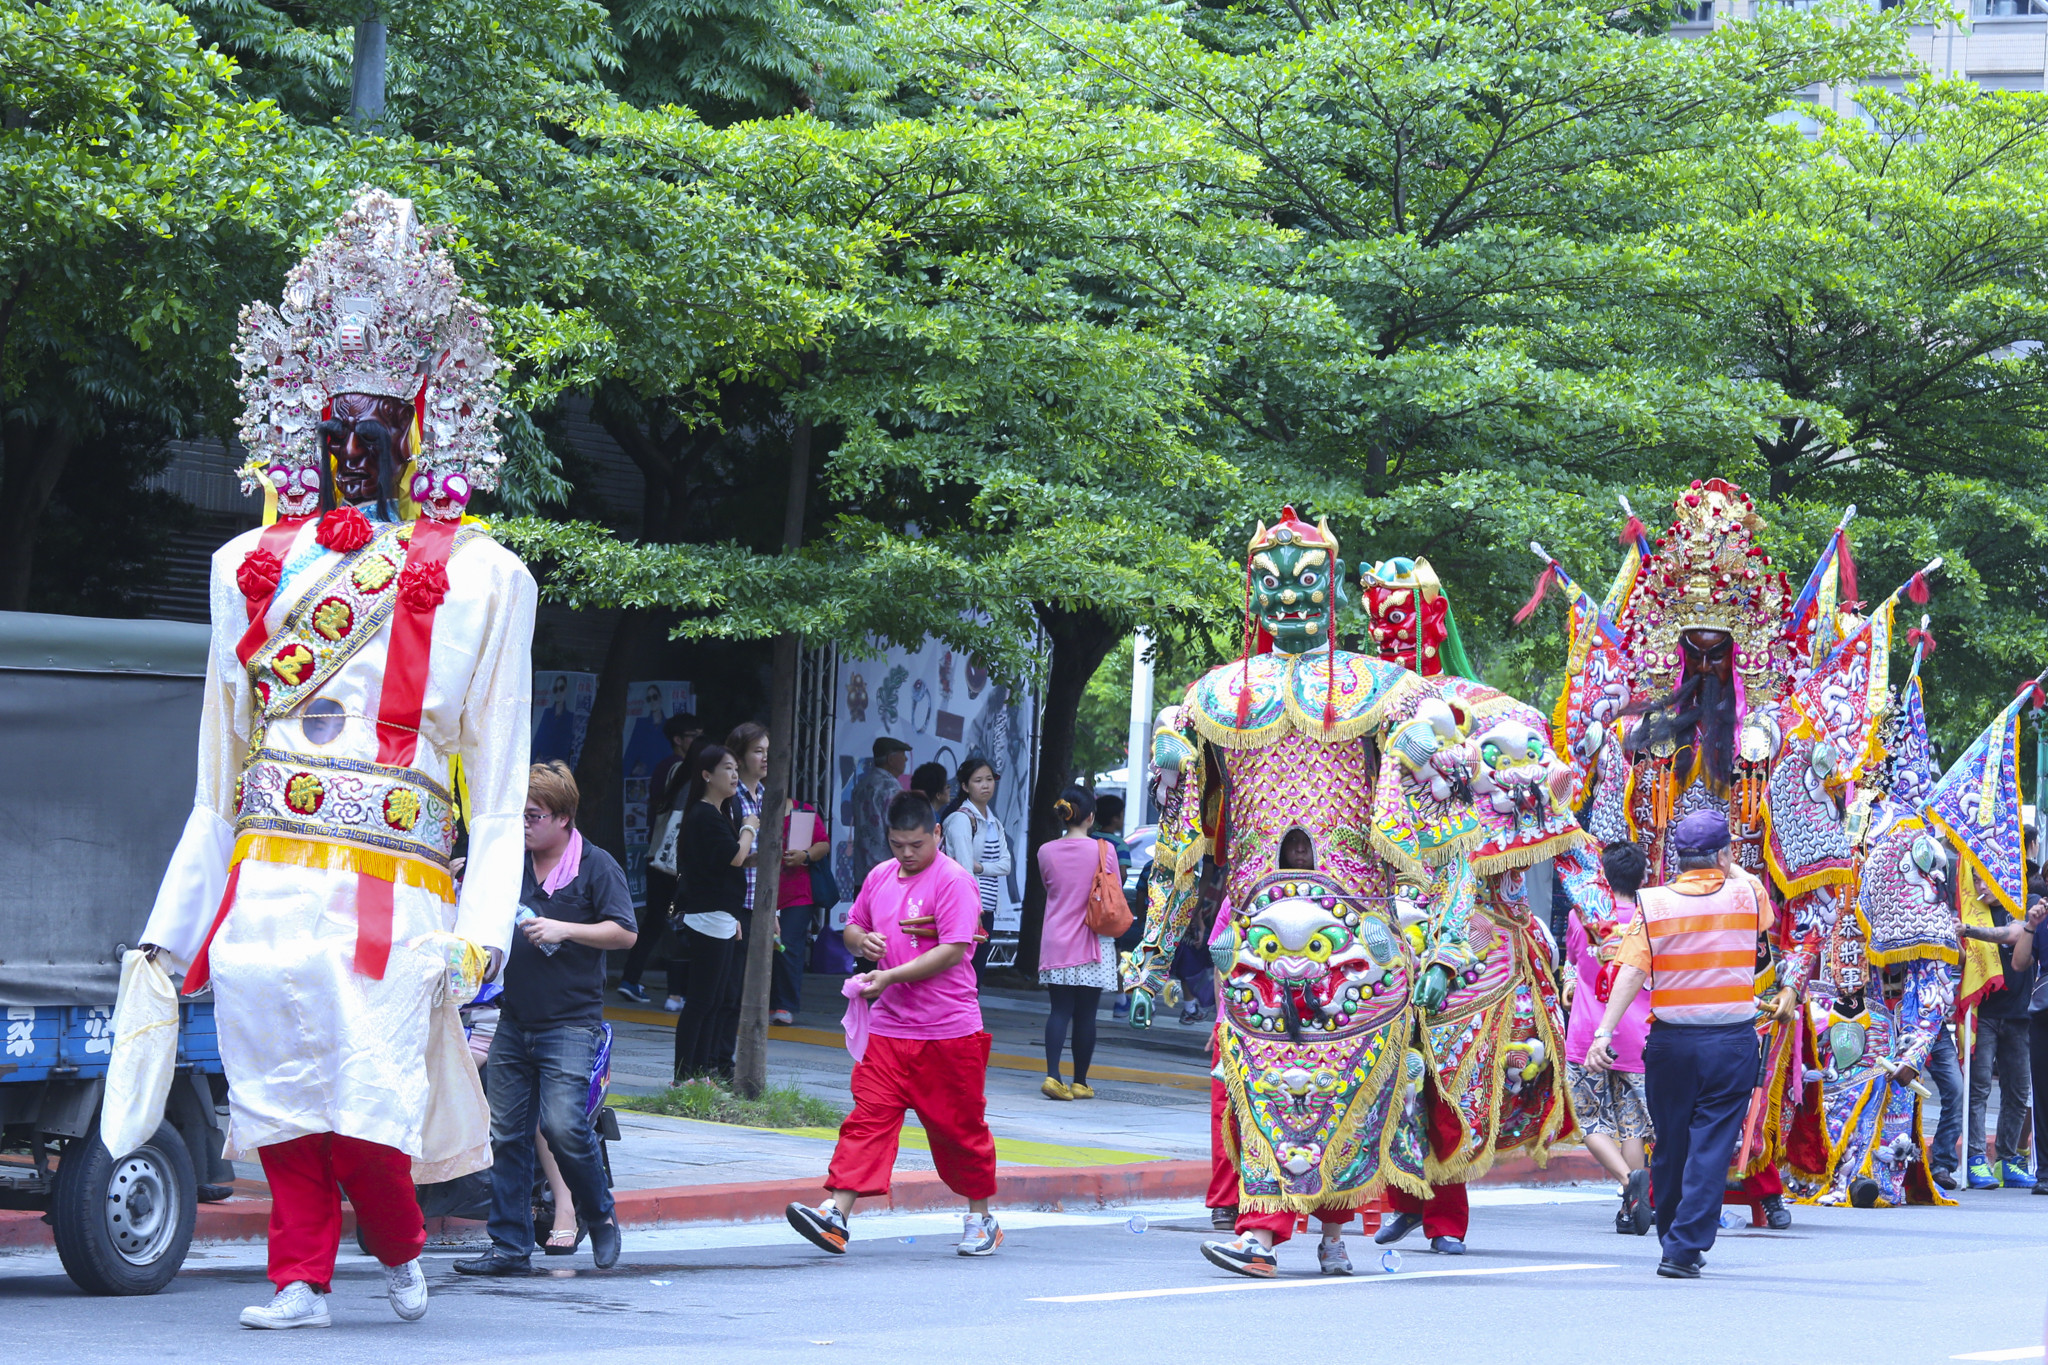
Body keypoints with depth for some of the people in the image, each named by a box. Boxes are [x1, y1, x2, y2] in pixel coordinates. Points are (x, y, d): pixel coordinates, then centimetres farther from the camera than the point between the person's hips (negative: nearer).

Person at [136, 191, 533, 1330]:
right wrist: (173, 925, 17)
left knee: (364, 1093, -10)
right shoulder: (254, 565, 19)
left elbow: (501, 778, 4)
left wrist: (484, 925, -6)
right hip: (264, 887, 4)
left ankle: (400, 1245, 16)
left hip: (392, 885, -3)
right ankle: (302, 1277, 8)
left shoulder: (479, 577, 8)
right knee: (277, 1085, -3)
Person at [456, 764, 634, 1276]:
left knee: (563, 1125, -16)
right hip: (514, 1021, 5)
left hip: (571, 1022, -5)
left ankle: (600, 1218, 7)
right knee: (507, 1133, 3)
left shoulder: (596, 866, -3)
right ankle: (510, 1246, 8)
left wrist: (565, 930, -17)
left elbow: (624, 933, -7)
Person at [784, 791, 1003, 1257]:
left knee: (960, 1128, 7)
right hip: (889, 1027, 5)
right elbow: (852, 925, 24)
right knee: (867, 1117, -7)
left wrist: (889, 976, -23)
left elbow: (953, 951, -20)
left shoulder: (953, 881, -11)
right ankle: (835, 1214, -15)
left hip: (948, 1032, -5)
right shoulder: (880, 877, 11)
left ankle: (981, 1219, 23)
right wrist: (861, 940, -1)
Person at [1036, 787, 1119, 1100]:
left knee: (1060, 1010, 3)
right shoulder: (1103, 851, -7)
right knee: (1086, 1014, 5)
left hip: (1055, 943, 2)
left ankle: (1052, 1074, -14)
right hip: (1093, 945, -2)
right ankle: (1080, 1082, 11)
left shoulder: (1046, 852, 0)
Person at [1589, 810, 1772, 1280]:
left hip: (1671, 1042, 1)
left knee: (1670, 1145, 14)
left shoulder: (1652, 904, -3)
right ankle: (1685, 1249, -10)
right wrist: (1729, 869, 32)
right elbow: (1764, 919, 25)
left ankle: (1673, 1238, 28)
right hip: (1732, 1042, -1)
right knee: (1712, 1146, -1)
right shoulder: (1746, 895, 0)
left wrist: (1604, 1031, -13)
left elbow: (1631, 973, -11)